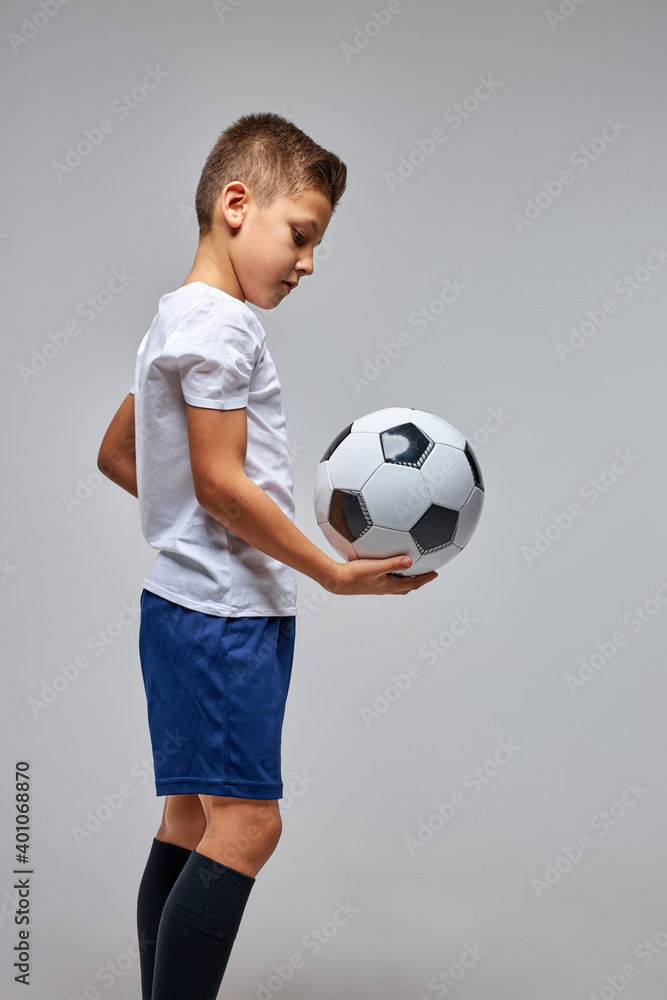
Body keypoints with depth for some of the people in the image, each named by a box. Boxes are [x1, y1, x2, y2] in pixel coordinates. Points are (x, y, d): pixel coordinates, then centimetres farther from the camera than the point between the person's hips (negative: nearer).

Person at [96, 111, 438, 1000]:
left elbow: (116, 454, 26)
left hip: (193, 603, 10)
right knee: (246, 821, -12)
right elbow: (222, 483, -19)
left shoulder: (176, 319, 18)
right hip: (223, 610, -10)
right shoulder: (220, 324, -13)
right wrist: (334, 572, -16)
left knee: (193, 816, 11)